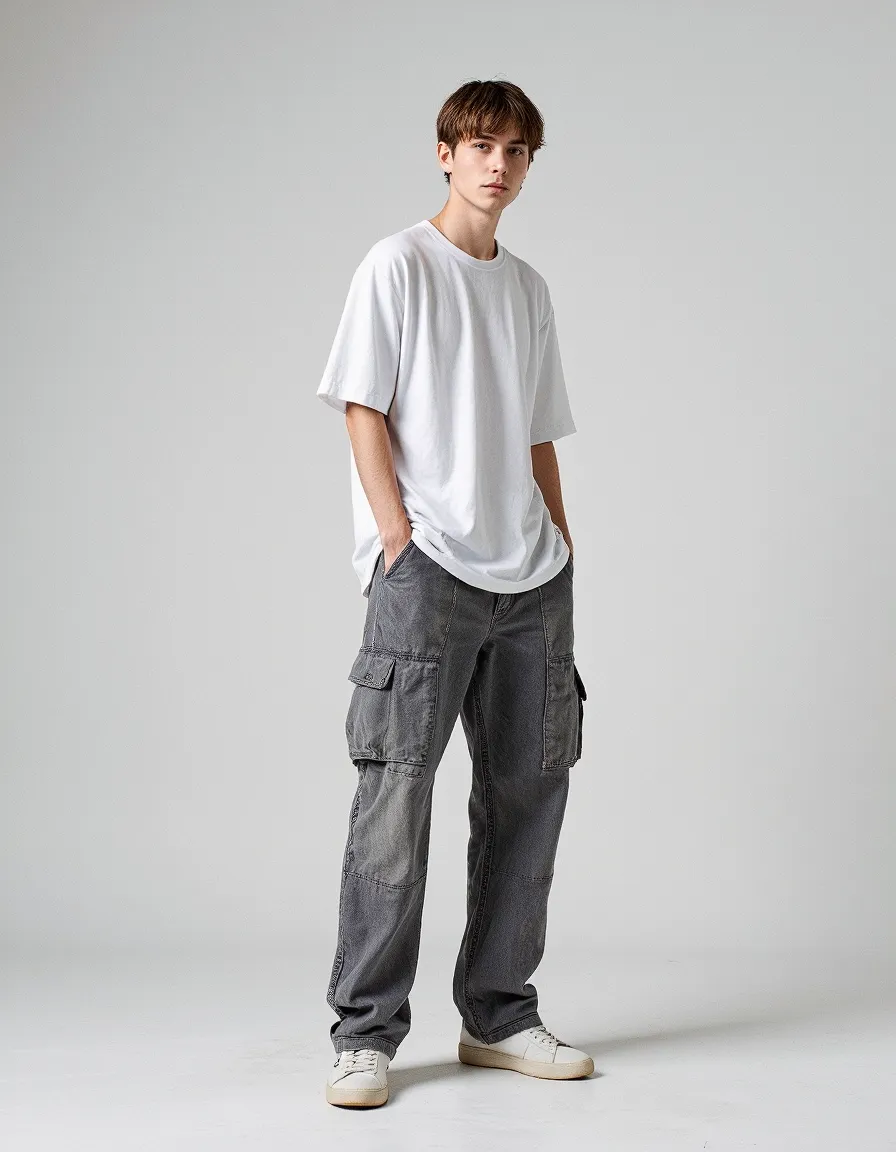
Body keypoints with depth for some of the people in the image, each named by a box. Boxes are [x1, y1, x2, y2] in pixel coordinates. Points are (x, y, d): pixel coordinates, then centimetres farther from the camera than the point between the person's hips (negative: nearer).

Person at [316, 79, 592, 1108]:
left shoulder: (529, 288, 19)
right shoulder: (399, 265, 2)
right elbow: (363, 407, -4)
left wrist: (560, 541, 13)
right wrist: (397, 527, -13)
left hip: (531, 575, 7)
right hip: (428, 566, -6)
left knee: (527, 789, 7)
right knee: (396, 790, -9)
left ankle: (497, 1014, 18)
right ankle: (366, 1032, -1)